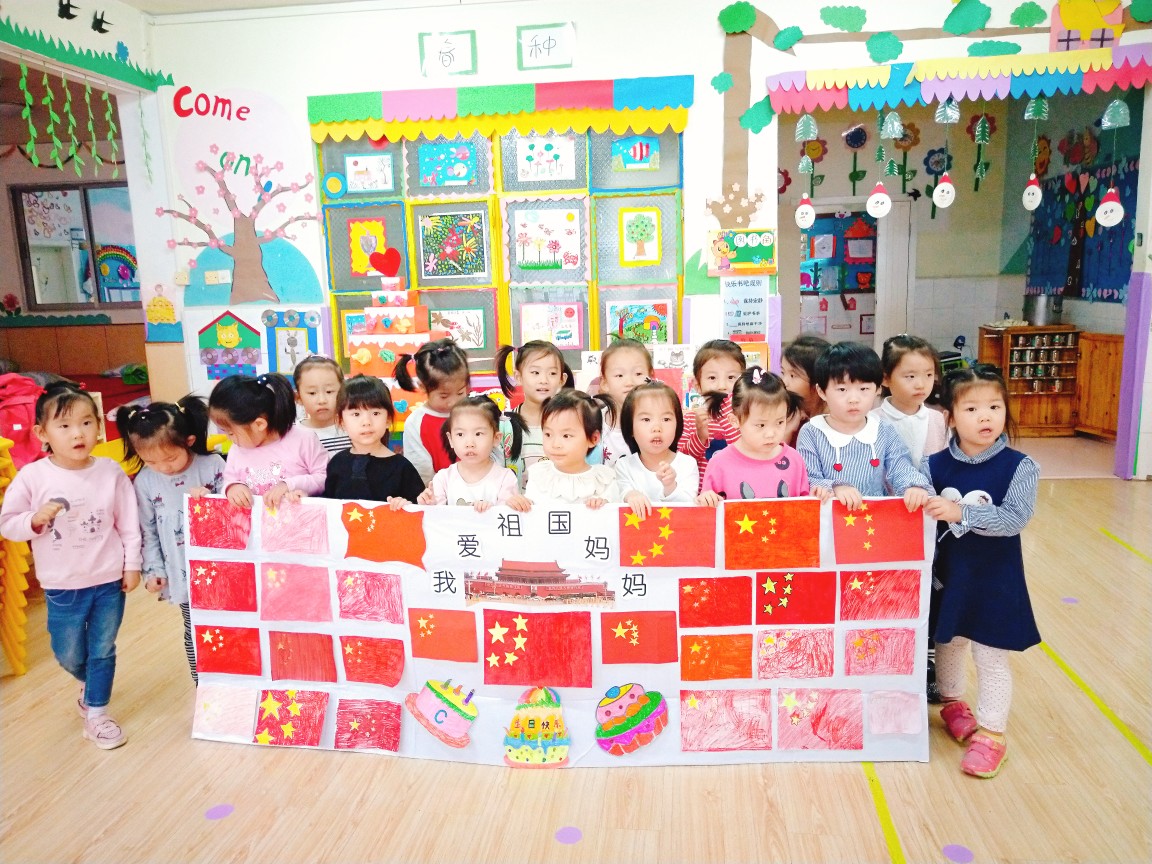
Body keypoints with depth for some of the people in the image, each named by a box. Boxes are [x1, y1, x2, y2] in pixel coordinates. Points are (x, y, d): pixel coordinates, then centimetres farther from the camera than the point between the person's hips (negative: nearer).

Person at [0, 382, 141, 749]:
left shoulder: (111, 472, -9)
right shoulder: (32, 477, -12)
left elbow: (129, 523, -2)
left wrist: (132, 564, -2)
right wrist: (35, 519, -24)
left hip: (109, 580, 0)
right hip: (63, 585, 0)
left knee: (103, 650, 12)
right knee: (68, 654, 16)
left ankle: (96, 712, 30)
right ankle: (89, 683, 49)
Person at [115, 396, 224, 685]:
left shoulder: (213, 466, -11)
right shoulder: (145, 482, -6)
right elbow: (148, 531, 2)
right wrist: (153, 569, 0)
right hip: (182, 572, 1)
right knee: (195, 633, 10)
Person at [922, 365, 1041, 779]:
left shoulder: (1019, 467, -13)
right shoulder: (936, 465, -7)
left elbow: (1014, 519, -24)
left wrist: (962, 513, -34)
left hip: (994, 578, -3)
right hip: (946, 573, 3)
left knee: (991, 657, 7)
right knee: (948, 643, 21)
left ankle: (991, 734, 24)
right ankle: (953, 703, 47)